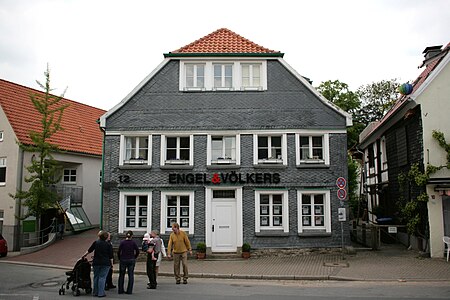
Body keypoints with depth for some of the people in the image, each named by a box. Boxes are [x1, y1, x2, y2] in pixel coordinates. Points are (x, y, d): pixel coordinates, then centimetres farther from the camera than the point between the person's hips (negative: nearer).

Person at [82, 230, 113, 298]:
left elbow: (89, 250, 9)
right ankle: (101, 293, -1)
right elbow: (110, 256, -2)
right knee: (102, 277, 1)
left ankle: (95, 292, 20)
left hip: (96, 263, 2)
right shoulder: (108, 245, -3)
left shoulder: (95, 243, 0)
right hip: (105, 263, -2)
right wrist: (111, 264, 7)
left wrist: (83, 256, 24)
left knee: (96, 277, 14)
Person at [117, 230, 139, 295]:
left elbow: (119, 252, -7)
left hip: (123, 260, 0)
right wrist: (134, 258, 8)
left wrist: (119, 258, 7)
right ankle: (129, 290, 7)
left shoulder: (122, 242, -6)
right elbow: (137, 251, -5)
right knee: (131, 275, 7)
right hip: (131, 260, 0)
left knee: (121, 275, 13)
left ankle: (120, 290, 16)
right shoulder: (133, 242, -5)